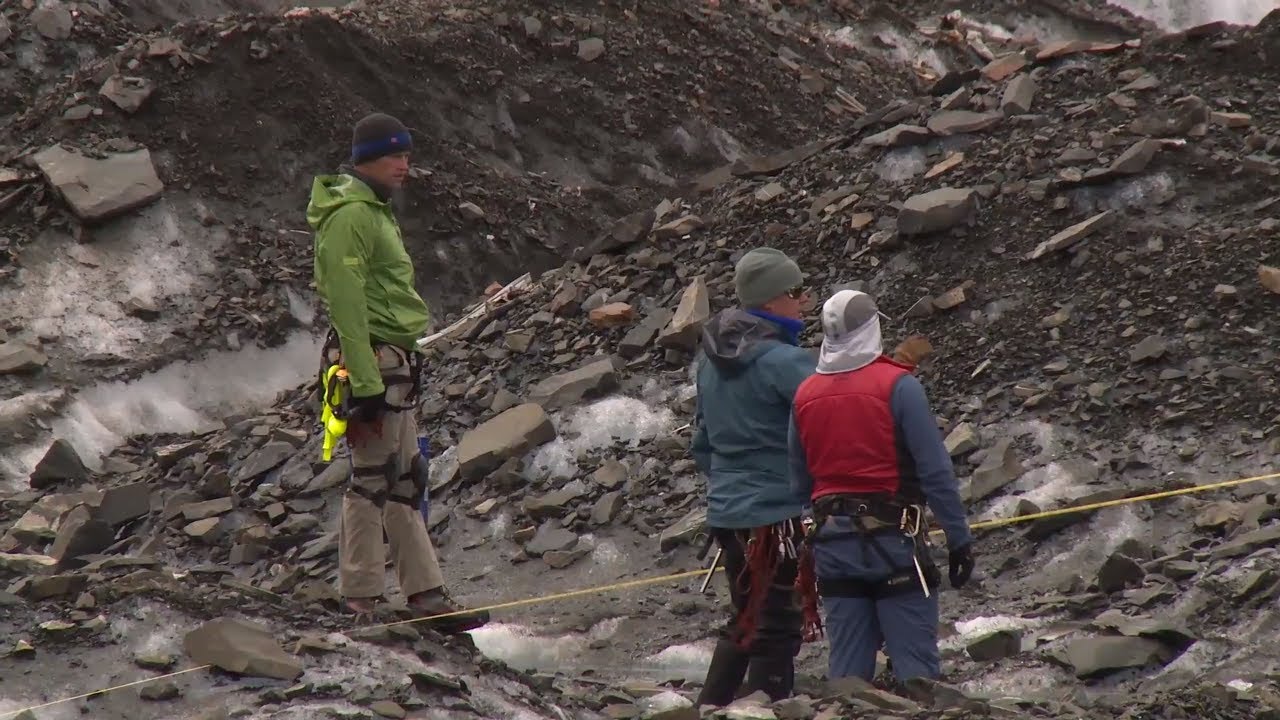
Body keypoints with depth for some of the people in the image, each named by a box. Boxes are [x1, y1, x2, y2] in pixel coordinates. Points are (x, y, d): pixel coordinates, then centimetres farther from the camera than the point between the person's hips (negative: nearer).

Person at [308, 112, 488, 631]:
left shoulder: (376, 212, 20)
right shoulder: (350, 215, -13)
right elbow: (347, 305, -20)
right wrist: (366, 386, -23)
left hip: (395, 366, 10)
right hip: (375, 364, -10)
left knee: (405, 482, 12)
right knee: (371, 480, -7)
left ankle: (426, 594, 16)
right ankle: (360, 602, -3)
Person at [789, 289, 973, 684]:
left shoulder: (805, 395, 7)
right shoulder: (897, 385, -9)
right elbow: (935, 470, -11)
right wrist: (959, 537, -6)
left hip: (832, 543, 5)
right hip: (893, 540, -5)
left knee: (847, 670, 10)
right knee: (916, 666, -3)